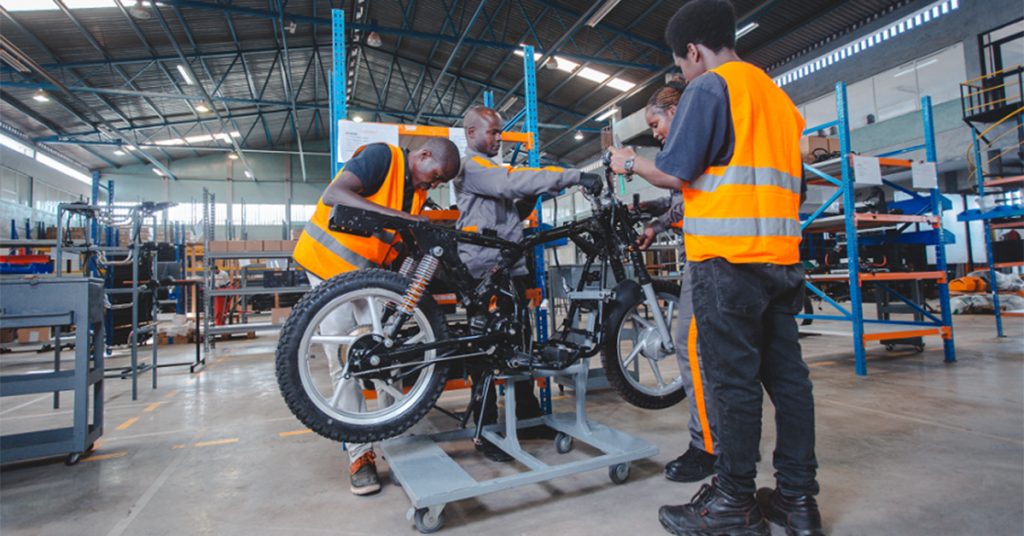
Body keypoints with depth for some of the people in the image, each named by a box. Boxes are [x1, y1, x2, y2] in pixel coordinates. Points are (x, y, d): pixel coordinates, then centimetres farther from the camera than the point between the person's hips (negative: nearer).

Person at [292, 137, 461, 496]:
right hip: (328, 264, -6)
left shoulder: (417, 192, 5)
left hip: (368, 272, 6)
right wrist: (395, 215, -40)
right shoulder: (382, 156, -16)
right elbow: (333, 195, -31)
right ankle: (359, 453, 5)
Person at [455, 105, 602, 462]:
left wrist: (531, 197, 3)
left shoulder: (494, 171, 26)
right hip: (484, 273, -9)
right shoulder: (471, 166, -4)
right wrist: (574, 176, -23)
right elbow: (514, 181, -22)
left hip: (512, 271, 9)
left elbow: (513, 214, 22)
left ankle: (528, 418, 23)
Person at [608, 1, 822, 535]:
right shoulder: (777, 95, 24)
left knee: (733, 379, -3)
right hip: (781, 254, 9)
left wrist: (630, 162, 7)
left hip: (728, 256, -9)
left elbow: (675, 174, -11)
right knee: (786, 375, 10)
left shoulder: (708, 87, -3)